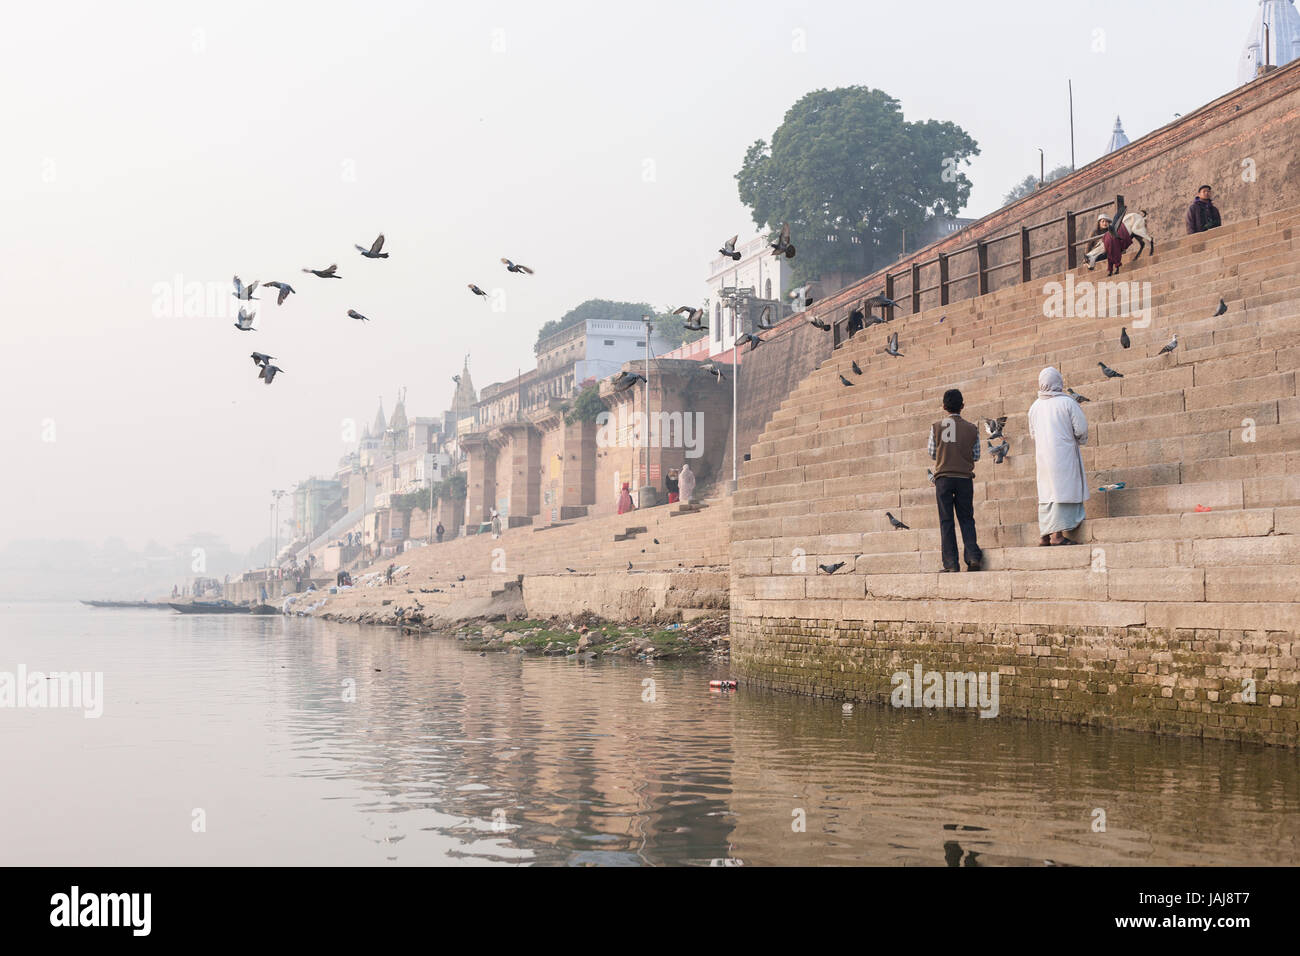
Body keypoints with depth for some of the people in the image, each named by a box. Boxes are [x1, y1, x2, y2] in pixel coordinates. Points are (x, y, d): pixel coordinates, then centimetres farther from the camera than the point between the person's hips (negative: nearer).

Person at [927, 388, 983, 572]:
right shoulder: (972, 429, 1)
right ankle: (973, 556, -5)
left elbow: (932, 454, 6)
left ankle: (951, 563, -4)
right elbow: (976, 456, 10)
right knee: (966, 519, 10)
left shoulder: (936, 427, -2)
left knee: (946, 521, 2)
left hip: (943, 477, -1)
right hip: (965, 478, 1)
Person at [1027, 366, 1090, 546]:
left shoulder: (1035, 407, 6)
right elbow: (1081, 430, -7)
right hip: (1064, 453, -5)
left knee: (1046, 492, 10)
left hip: (1043, 455, 5)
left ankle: (1044, 535, 9)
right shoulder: (1068, 403, -8)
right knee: (1063, 490, -3)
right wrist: (1081, 440, 13)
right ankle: (1057, 534, -9)